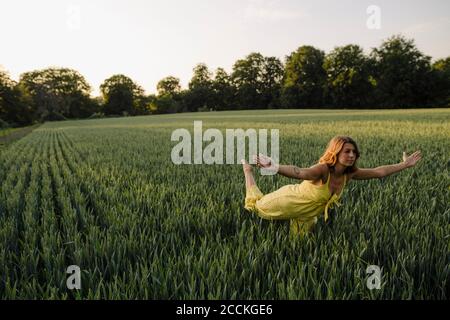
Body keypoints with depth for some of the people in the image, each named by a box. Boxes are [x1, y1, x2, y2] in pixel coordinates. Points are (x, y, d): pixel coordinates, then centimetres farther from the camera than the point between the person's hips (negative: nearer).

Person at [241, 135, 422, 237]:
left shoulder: (349, 174, -15)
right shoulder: (323, 170, -38)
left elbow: (378, 172, -7)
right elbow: (298, 172, -56)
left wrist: (404, 165, -7)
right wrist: (274, 167, -73)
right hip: (289, 201, -6)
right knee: (255, 205, 18)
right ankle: (247, 168, 39)